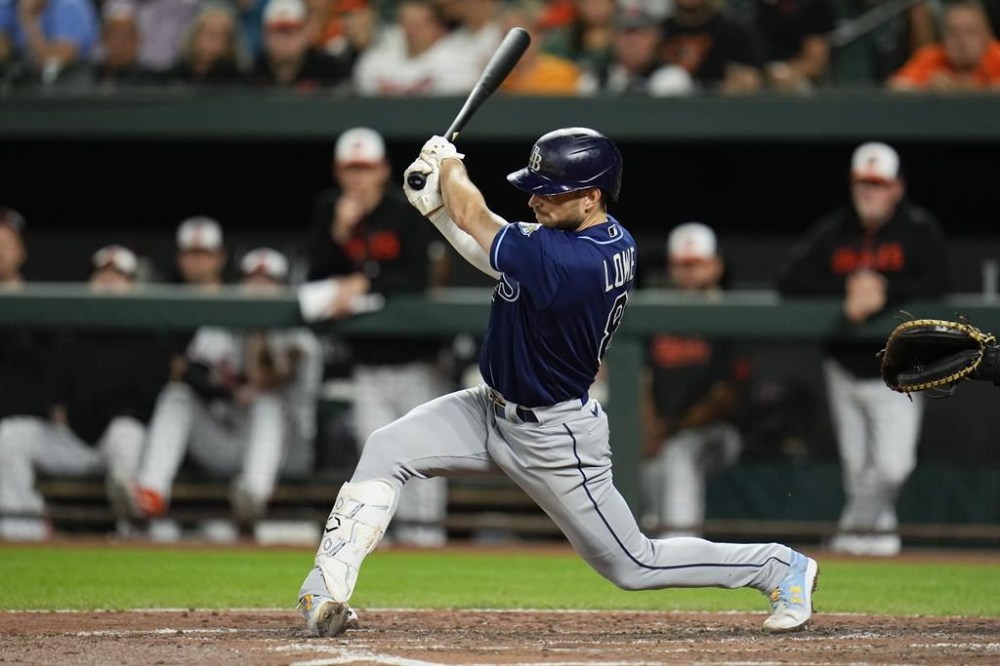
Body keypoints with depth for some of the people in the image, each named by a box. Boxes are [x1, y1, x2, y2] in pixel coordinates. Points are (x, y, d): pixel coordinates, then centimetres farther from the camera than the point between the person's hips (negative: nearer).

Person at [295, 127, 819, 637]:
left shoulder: (569, 262, -33)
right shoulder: (614, 242, -4)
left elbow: (473, 217, -22)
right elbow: (494, 256, 7)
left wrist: (450, 165, -3)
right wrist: (432, 203, -2)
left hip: (552, 439, -9)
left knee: (632, 565, 5)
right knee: (386, 450, -6)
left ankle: (779, 567, 21)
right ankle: (327, 589, -6)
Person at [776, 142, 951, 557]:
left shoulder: (918, 228, -7)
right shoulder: (833, 231, 0)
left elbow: (938, 282, -18)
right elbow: (789, 280, -6)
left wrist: (883, 291, -27)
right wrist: (847, 288, -17)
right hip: (844, 367, 3)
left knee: (892, 465, -14)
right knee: (855, 463, 7)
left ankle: (857, 523, 9)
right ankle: (878, 526, 27)